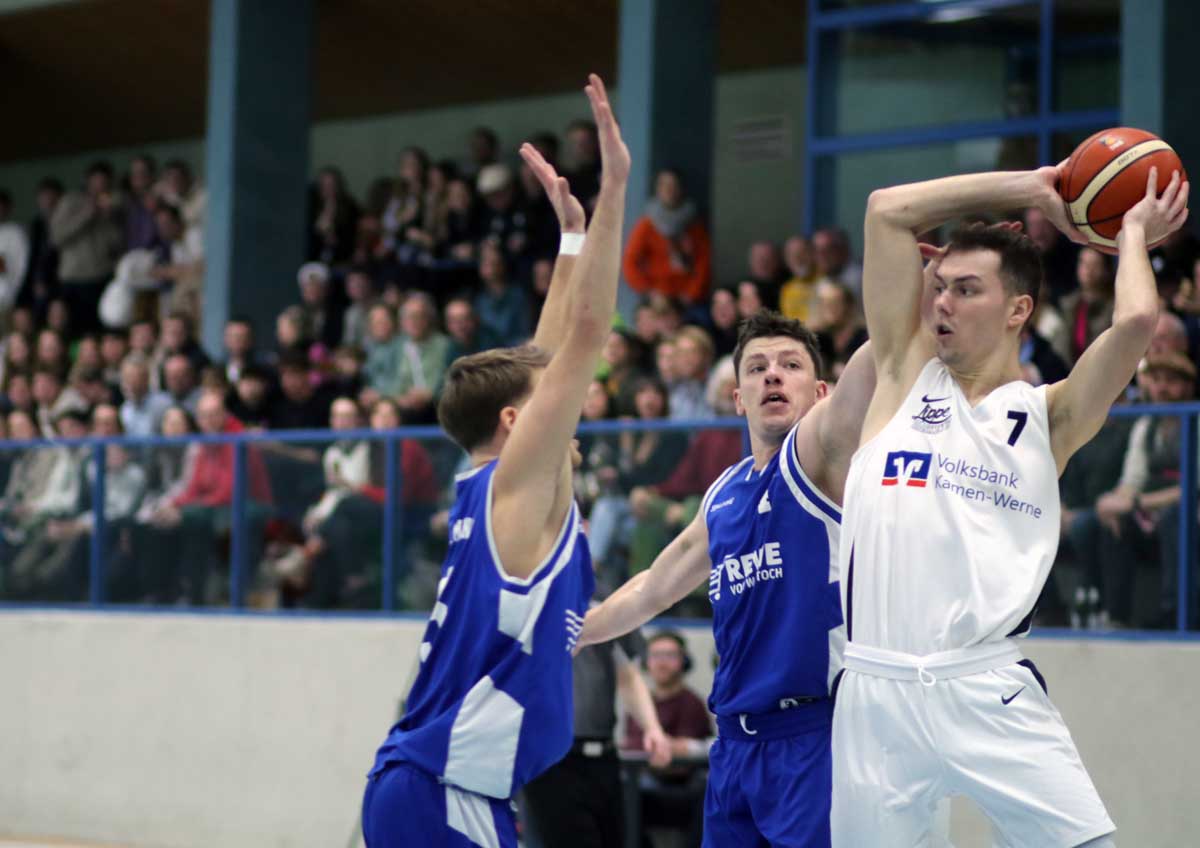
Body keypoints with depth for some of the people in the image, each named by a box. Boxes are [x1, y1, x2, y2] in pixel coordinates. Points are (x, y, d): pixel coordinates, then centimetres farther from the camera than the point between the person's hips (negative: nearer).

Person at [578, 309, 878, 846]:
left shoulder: (820, 452, -4)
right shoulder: (723, 495, 16)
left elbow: (868, 373, -24)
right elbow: (652, 589, 31)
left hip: (817, 734, -7)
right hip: (737, 740, 7)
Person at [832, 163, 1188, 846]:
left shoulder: (1049, 416, 7)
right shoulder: (906, 375, 13)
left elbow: (1136, 320, -11)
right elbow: (889, 211, 10)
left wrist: (1132, 234, 8)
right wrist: (1034, 188, 14)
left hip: (988, 693, -2)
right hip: (875, 693, 2)